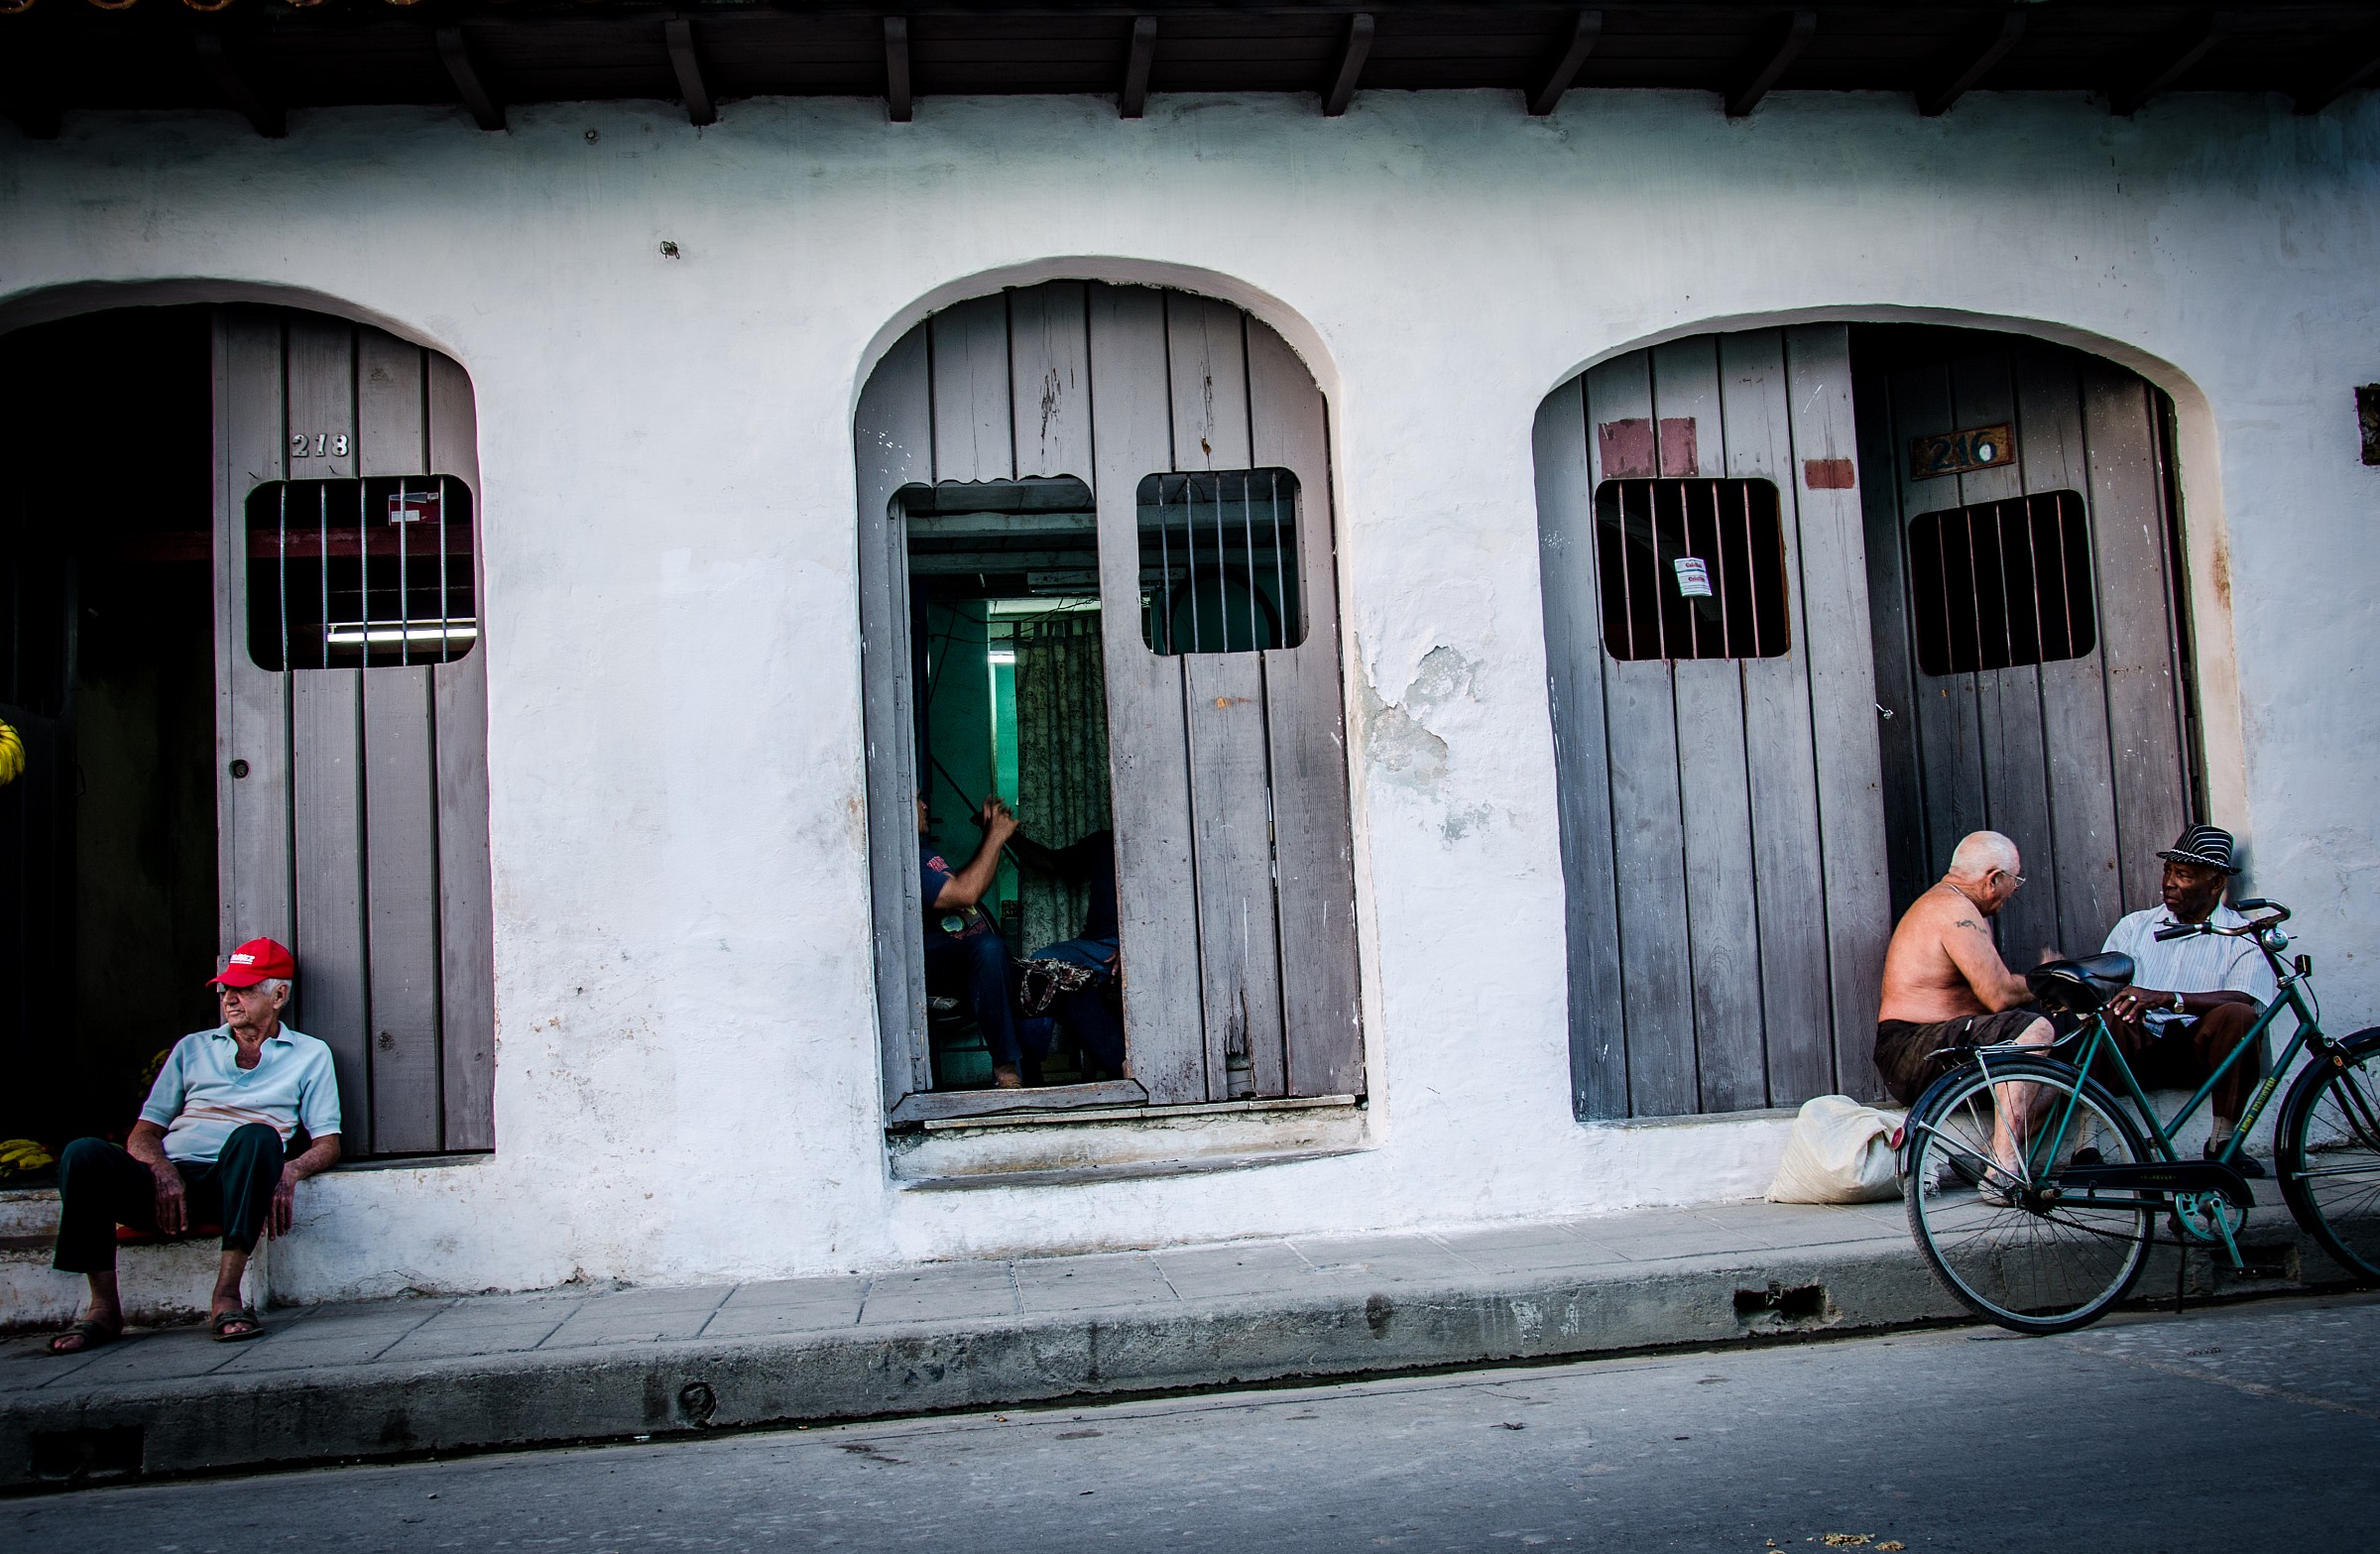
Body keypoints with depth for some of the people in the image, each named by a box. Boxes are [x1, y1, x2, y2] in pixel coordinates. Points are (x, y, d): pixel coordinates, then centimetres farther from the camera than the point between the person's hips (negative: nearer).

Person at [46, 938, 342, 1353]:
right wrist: (164, 1173, -8)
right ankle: (104, 1307, -20)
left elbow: (328, 1142, 10)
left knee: (257, 1136, -37)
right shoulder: (192, 1048, 24)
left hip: (231, 1186, -2)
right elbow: (143, 1134, 16)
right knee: (84, 1153, -27)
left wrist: (290, 1171, -14)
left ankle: (226, 1296, -35)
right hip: (169, 1180, 3)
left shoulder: (310, 1055, 18)